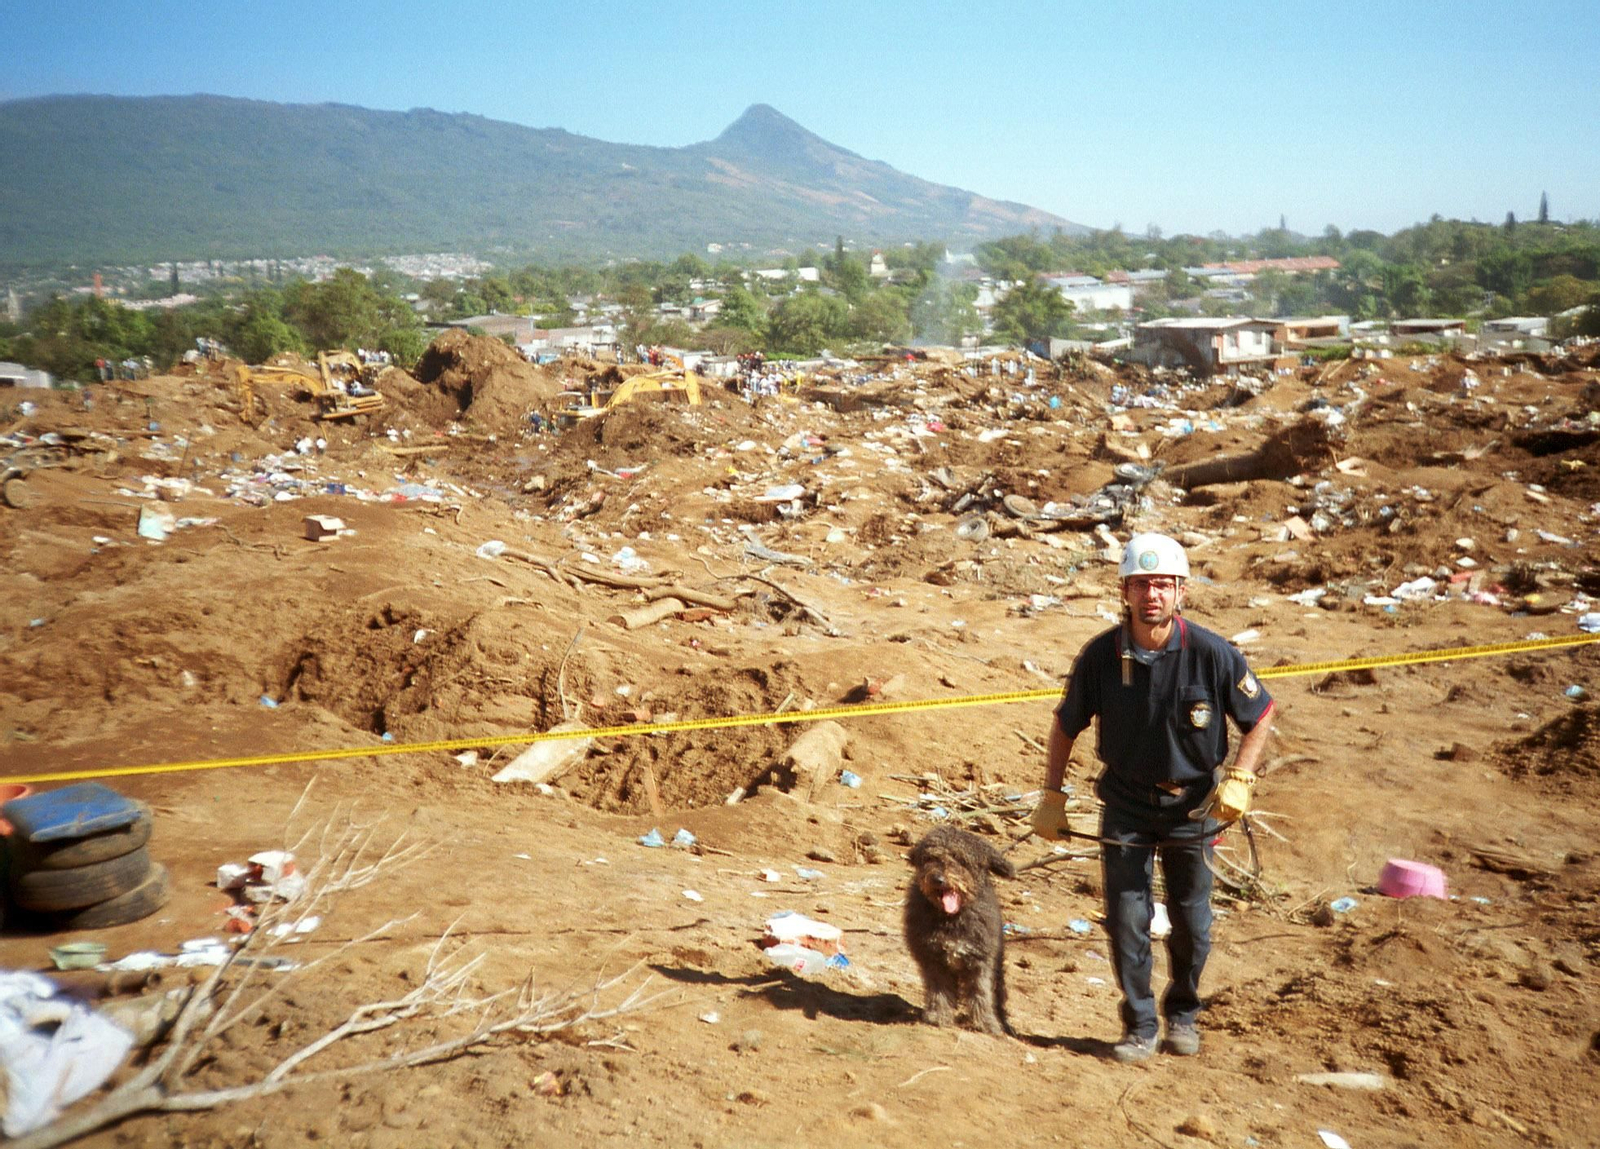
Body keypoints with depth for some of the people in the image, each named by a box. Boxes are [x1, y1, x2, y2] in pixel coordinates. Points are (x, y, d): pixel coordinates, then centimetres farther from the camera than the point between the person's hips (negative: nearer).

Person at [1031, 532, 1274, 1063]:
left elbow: (1261, 714, -2)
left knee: (1191, 924, 10)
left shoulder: (1212, 654, -16)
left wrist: (1239, 779, -14)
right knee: (1126, 921, 0)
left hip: (1193, 805, 0)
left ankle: (1183, 1013, 35)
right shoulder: (1100, 655, -14)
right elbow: (1066, 725, 1)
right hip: (1125, 805, 0)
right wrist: (1052, 796, 1)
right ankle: (1139, 1027, 18)